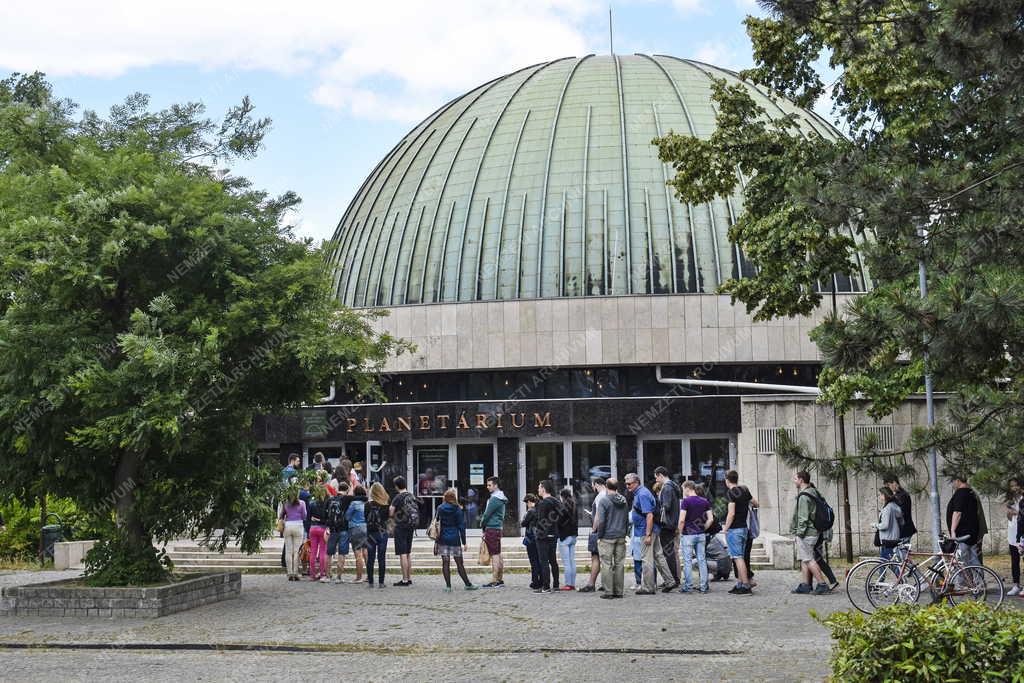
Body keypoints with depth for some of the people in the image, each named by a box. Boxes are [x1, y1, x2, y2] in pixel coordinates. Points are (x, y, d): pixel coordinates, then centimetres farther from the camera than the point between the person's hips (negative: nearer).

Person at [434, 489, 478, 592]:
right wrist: (464, 542, 0)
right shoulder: (457, 510, -6)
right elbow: (461, 527, -5)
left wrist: (436, 541, 9)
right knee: (459, 563, 6)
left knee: (445, 563, 3)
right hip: (454, 539, -2)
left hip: (443, 539, 2)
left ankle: (448, 586, 1)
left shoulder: (440, 509, 1)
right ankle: (467, 584, 13)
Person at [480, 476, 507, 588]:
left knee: (495, 555, -10)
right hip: (498, 528, 10)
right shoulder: (501, 498, 17)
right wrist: (484, 525, 16)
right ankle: (500, 580, 15)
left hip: (492, 528, -10)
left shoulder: (495, 499, -15)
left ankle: (494, 581, -10)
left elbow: (487, 514, -13)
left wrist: (482, 525, 2)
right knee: (498, 555, 12)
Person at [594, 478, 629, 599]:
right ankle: (618, 591, 11)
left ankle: (608, 592, -3)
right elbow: (627, 520, 16)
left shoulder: (603, 500, -10)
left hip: (607, 537, -6)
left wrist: (599, 536, -5)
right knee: (619, 564, 8)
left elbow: (601, 521, -13)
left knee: (607, 565, -2)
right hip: (621, 537, 6)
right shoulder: (624, 501, 10)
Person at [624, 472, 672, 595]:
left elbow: (649, 515, -24)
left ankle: (648, 587, 2)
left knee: (647, 559, -3)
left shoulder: (642, 495, -18)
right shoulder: (639, 493, 14)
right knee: (658, 556, 15)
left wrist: (648, 535, -24)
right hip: (653, 530, 10)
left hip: (646, 531, -10)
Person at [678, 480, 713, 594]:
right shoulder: (705, 501, 7)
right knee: (702, 560, 7)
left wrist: (680, 533, -4)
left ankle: (688, 586, 2)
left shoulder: (686, 501, -10)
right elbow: (710, 519, 3)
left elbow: (682, 520, -16)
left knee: (688, 561, 1)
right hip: (701, 535, 5)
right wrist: (703, 529, 12)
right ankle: (704, 587, 6)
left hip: (688, 534, -5)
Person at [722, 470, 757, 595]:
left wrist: (725, 528, -10)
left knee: (738, 558, -7)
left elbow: (731, 514, -20)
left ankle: (746, 586, -10)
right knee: (740, 557, 14)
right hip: (744, 528, 8)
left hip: (734, 529, -8)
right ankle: (739, 584, 17)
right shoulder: (745, 490, 8)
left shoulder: (730, 492, -14)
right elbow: (755, 504, 22)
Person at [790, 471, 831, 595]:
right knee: (804, 559, 13)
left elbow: (803, 517, -20)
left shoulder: (803, 496, -17)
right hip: (812, 532, 10)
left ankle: (822, 584, -9)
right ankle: (805, 585, 15)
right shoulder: (812, 492, 15)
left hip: (805, 533, -10)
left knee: (808, 560, -8)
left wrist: (800, 532, -16)